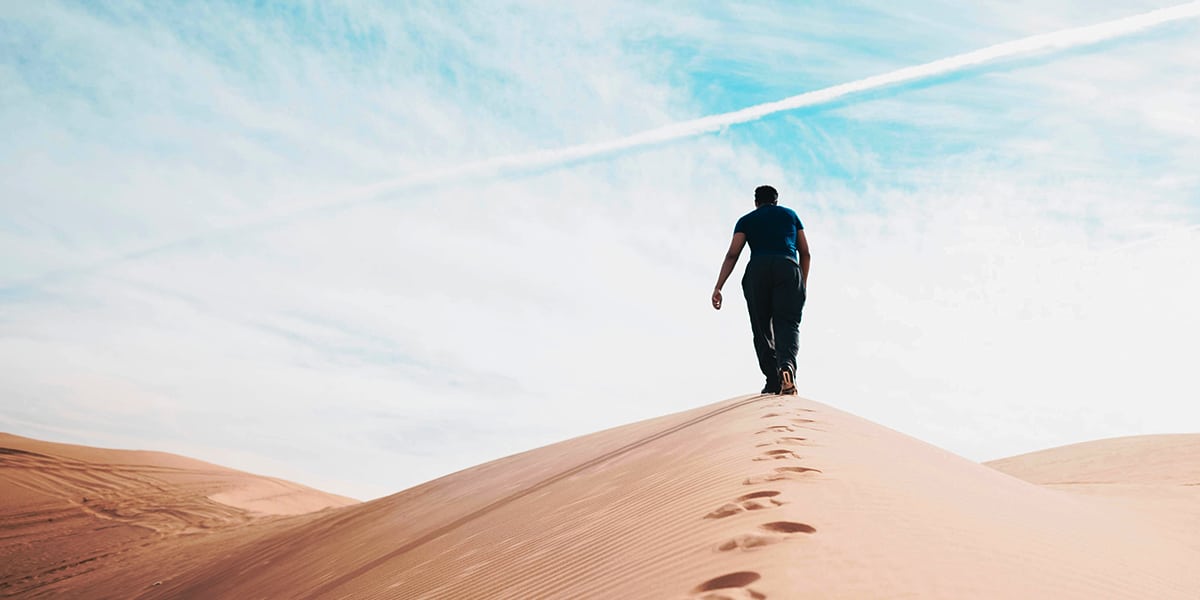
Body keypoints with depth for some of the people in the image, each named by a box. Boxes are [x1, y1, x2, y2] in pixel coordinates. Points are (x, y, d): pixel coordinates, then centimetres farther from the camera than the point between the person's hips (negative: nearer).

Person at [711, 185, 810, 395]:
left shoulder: (747, 220, 22)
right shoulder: (791, 214, 27)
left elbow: (732, 254, 7)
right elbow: (805, 253, 19)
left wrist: (718, 287, 1)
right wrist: (803, 285, 27)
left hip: (758, 269, 0)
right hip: (788, 267, 0)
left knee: (762, 327, 5)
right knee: (787, 322, -7)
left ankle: (773, 381, -9)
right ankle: (787, 363, -37)